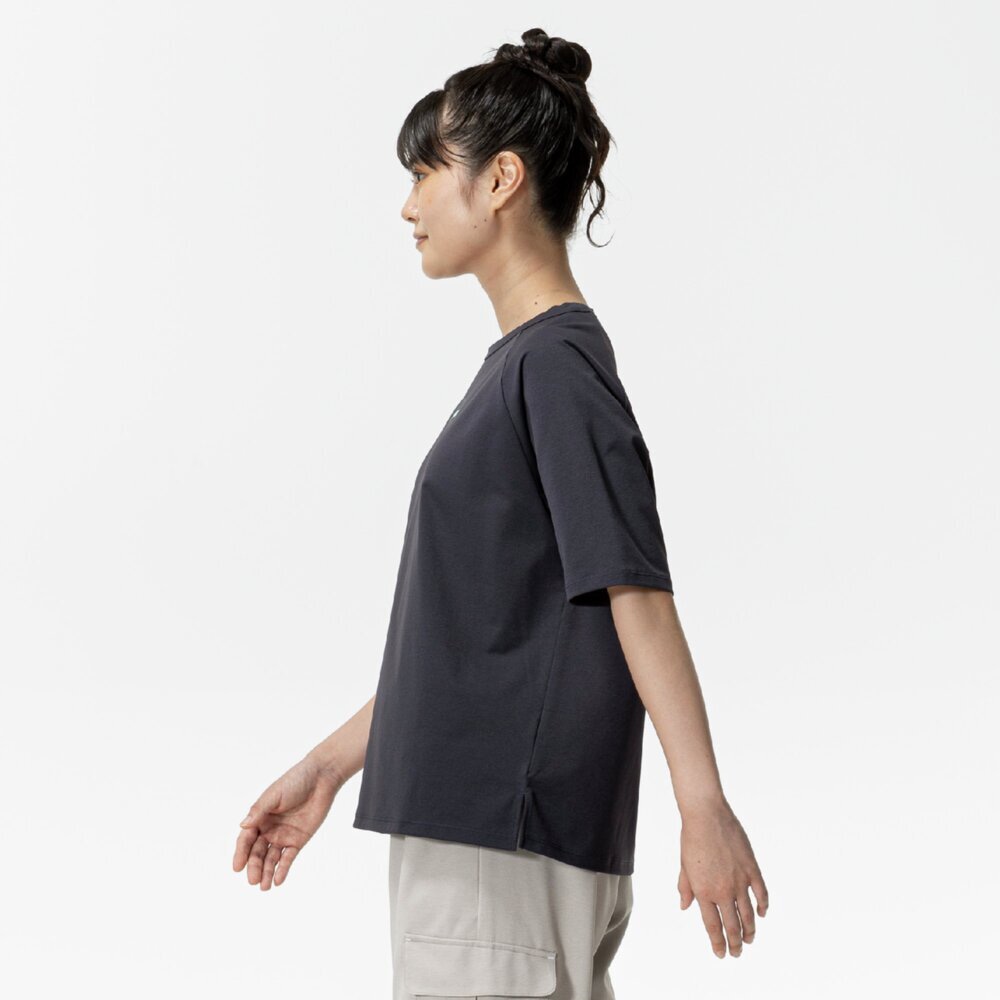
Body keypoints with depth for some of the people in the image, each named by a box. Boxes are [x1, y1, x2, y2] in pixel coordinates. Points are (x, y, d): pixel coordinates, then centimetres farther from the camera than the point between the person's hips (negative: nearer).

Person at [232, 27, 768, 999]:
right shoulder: (519, 363, 16)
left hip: (509, 845, -9)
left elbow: (639, 596, -20)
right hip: (470, 827, 9)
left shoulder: (558, 364, -13)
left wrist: (703, 808, -24)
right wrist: (328, 766, 21)